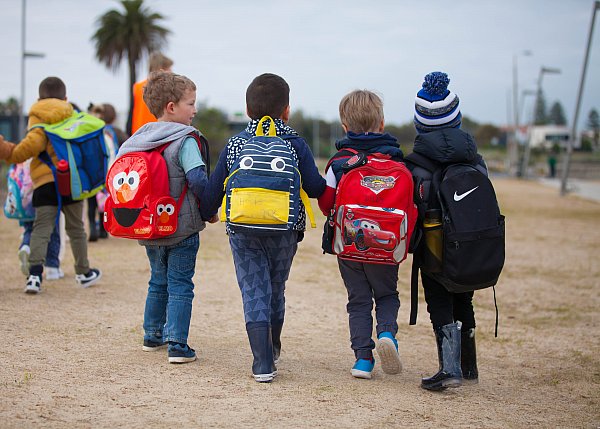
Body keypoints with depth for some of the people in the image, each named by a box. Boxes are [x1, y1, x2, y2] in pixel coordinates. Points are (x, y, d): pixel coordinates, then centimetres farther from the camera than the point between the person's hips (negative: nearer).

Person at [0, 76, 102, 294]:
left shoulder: (37, 117, -2)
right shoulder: (72, 116, 10)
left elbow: (34, 143, -16)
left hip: (44, 180, -3)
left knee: (41, 227, -3)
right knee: (75, 227, 16)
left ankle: (35, 273, -19)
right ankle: (84, 272, 27)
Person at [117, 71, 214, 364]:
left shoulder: (138, 139, 5)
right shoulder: (184, 140, -14)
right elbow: (197, 179, -24)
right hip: (182, 227, -6)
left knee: (158, 282, 22)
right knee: (180, 285, 1)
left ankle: (153, 336, 30)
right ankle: (177, 345, -3)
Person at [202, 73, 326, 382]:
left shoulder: (235, 145, 3)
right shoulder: (296, 144, -2)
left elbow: (214, 189, 5)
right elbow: (315, 187, -7)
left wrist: (209, 214, 24)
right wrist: (328, 186, 15)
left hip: (242, 230, 0)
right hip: (284, 230, 0)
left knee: (254, 291, 1)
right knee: (276, 289, 18)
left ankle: (263, 362, -10)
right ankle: (273, 348, 39)